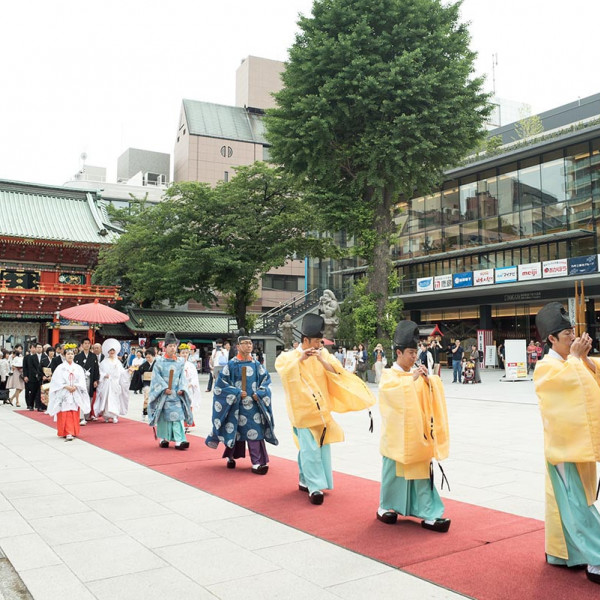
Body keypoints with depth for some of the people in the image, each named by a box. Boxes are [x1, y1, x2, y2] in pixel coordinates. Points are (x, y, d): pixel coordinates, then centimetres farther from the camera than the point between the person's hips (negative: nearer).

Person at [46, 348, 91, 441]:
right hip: (64, 394, -2)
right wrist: (66, 387, -15)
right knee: (65, 414, -7)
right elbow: (57, 381, -4)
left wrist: (75, 386, -13)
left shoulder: (78, 368, 10)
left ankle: (73, 432, 10)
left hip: (75, 394, 2)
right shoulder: (60, 368, 3)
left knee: (74, 413, 2)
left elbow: (82, 381, 4)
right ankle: (68, 433, -9)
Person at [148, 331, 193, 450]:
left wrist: (181, 389, -8)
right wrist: (165, 388, -14)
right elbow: (157, 377, -5)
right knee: (163, 416, 6)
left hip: (176, 394, 2)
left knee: (178, 416, -7)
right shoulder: (159, 362, 0)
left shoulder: (179, 363, 9)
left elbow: (182, 377, 7)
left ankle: (179, 440, -10)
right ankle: (163, 439, 20)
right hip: (163, 394, -1)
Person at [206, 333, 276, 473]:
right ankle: (230, 457, 31)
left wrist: (259, 393, -9)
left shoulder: (256, 364, 7)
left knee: (255, 432, -4)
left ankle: (257, 463, -4)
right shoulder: (231, 364, -3)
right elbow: (221, 382, -4)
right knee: (235, 431, 8)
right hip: (236, 404, -2)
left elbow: (266, 379, 7)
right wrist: (236, 392, -13)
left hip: (254, 403, 2)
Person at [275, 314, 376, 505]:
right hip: (303, 410, -5)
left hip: (321, 409, 5)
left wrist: (322, 360, -19)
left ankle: (305, 480, 23)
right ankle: (314, 487, -12)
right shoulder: (289, 357, -3)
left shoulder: (323, 355, 5)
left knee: (322, 446, 9)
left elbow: (336, 371, -6)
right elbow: (284, 371, -20)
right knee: (310, 448, -13)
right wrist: (300, 359, -24)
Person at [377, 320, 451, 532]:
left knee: (421, 471, 2)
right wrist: (412, 379, -22)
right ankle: (386, 507, 24)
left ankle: (428, 514, 3)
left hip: (417, 433, 4)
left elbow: (432, 395, 6)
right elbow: (394, 390, -21)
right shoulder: (389, 375, -3)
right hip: (397, 434, -4)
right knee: (395, 471, 6)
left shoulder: (417, 374, 10)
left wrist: (428, 380, -11)